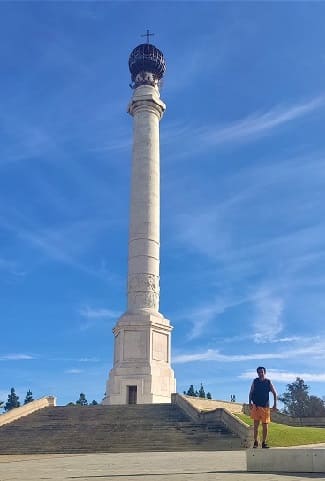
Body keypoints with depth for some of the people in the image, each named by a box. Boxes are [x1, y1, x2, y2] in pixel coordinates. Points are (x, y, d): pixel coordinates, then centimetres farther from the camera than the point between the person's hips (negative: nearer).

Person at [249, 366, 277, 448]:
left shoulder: (268, 382, 1)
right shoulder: (255, 381, 2)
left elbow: (274, 393, 6)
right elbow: (251, 392, 8)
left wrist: (275, 404, -2)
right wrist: (250, 402, -3)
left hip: (265, 406, 0)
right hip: (256, 406, 0)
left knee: (265, 425, 4)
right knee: (256, 424, -3)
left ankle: (264, 442, 15)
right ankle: (255, 442, 3)